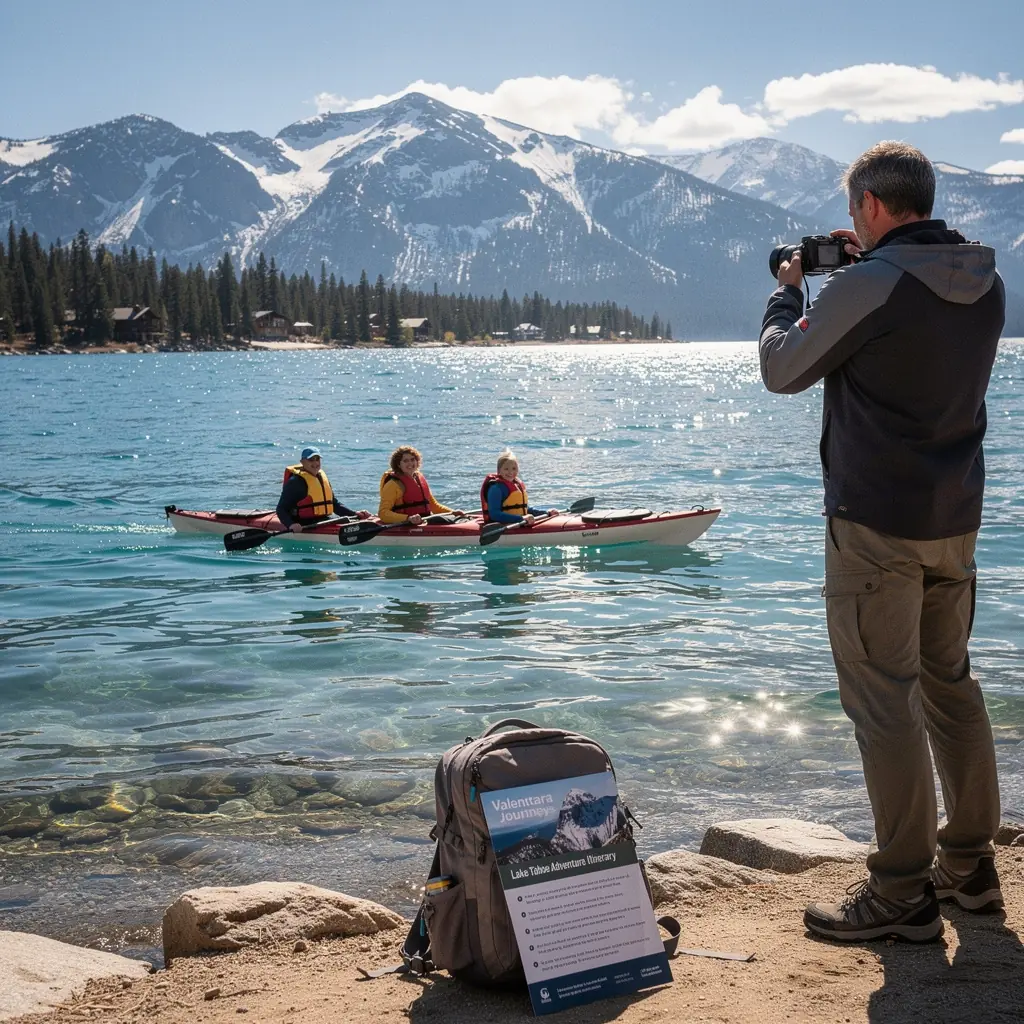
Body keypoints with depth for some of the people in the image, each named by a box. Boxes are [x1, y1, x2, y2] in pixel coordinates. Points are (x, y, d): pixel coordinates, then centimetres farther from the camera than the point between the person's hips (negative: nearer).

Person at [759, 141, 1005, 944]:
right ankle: (971, 865, 27)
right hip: (956, 518, 8)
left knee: (883, 703, -2)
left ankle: (904, 894, 3)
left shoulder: (867, 286, -17)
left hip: (877, 524, -8)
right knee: (952, 683, 17)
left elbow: (782, 371, -4)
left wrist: (789, 292, 13)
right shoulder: (986, 283, 7)